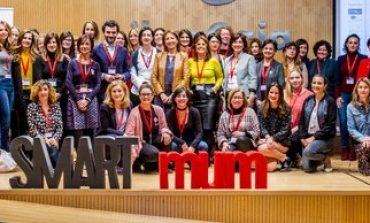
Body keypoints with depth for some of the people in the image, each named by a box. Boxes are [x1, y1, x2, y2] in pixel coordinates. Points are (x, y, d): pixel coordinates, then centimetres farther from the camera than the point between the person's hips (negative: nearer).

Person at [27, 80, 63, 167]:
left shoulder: (56, 106, 13)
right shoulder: (32, 106, 5)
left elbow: (60, 126, 7)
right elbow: (32, 129, -4)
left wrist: (54, 139, -13)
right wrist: (45, 140, -18)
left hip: (53, 140, 2)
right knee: (52, 150, -34)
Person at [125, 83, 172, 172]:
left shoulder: (158, 110, -2)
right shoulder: (134, 112, -14)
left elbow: (164, 127, 6)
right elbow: (129, 134, -18)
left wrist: (165, 133, -19)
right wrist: (132, 150, -33)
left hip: (155, 141, 5)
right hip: (141, 143, -5)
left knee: (167, 138, -25)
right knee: (154, 153, -34)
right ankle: (137, 161, -2)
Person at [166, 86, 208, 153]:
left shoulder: (194, 112, -4)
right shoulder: (170, 113, -6)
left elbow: (199, 132, -11)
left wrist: (192, 146, -28)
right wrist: (182, 144, -28)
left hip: (191, 142, 1)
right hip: (177, 143, -1)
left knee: (204, 146, -28)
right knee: (172, 146, -35)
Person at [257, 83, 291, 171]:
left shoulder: (286, 109, -4)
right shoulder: (261, 108, 4)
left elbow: (285, 130, -8)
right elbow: (261, 126, 1)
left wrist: (272, 138, -20)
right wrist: (267, 137, -19)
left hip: (283, 142, -2)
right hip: (266, 139, 2)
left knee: (263, 148, -29)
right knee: (260, 148, -31)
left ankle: (284, 158, -8)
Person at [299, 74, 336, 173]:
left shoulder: (330, 101, -6)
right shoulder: (308, 101, 8)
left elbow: (330, 125, -12)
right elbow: (302, 121, 9)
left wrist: (314, 137, -16)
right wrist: (303, 138, -5)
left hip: (325, 138, -4)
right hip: (308, 137, 4)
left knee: (308, 152, -32)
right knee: (308, 168, -10)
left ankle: (325, 158, -1)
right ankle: (319, 158, 24)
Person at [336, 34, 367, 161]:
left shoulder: (363, 59, 4)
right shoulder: (341, 59, 11)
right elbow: (337, 79, 9)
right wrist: (337, 96, 1)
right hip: (343, 95, 2)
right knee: (343, 122, -3)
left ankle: (354, 149, 2)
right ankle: (345, 148, 6)